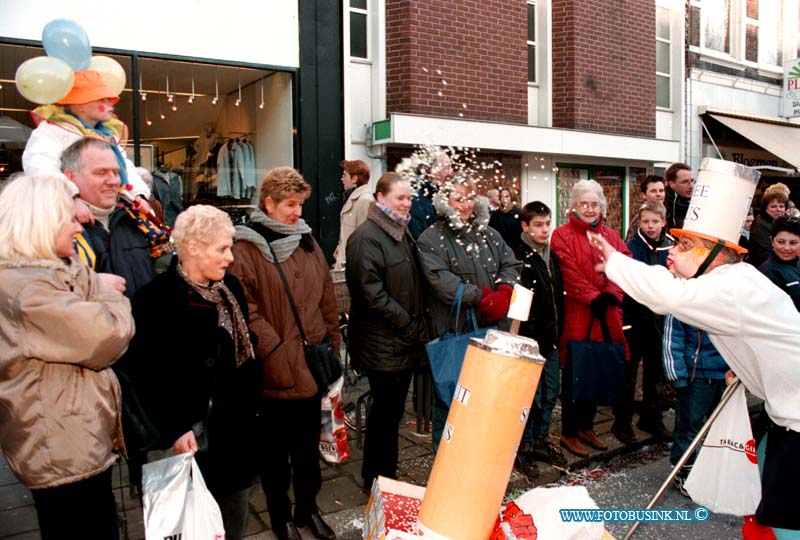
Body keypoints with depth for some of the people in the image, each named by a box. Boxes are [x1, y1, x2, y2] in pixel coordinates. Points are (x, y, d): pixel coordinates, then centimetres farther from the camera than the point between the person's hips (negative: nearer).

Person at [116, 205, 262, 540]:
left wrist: (251, 406, 8)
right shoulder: (154, 299, -16)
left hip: (236, 432, 6)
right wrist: (172, 431, -17)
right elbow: (140, 376, -16)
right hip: (188, 439, -6)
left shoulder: (231, 289, 3)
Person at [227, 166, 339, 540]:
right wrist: (275, 351, -21)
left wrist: (332, 346, 9)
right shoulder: (246, 249, -11)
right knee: (276, 449, 14)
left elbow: (327, 299, 11)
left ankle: (308, 507, 39)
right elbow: (245, 309, -19)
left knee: (308, 444, 20)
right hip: (274, 372, -5)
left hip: (312, 366, 5)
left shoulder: (307, 242, 8)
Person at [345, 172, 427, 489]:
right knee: (385, 414, 1)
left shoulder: (403, 234, 16)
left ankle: (385, 479, 29)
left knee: (393, 413, 16)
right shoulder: (367, 237, -14)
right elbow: (372, 294, -20)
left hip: (406, 344, 8)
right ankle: (376, 483, 18)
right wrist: (410, 326, -16)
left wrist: (418, 328, 10)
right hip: (383, 345, -8)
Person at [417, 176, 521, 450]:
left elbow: (511, 265, 10)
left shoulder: (489, 234, 16)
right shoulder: (431, 239, -4)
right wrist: (482, 298, -19)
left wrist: (503, 293, -12)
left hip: (490, 329, 5)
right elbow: (440, 279, -17)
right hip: (451, 332, -5)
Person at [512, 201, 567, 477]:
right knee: (531, 396, 1)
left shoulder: (553, 257, 13)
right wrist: (529, 336, -19)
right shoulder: (519, 258, -11)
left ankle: (540, 439, 30)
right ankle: (524, 446, 16)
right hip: (530, 339, -7)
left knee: (550, 393, 14)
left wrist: (558, 329, 14)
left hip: (550, 339, 7)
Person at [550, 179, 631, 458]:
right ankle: (569, 433, 14)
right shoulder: (562, 235, -2)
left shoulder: (612, 236, 15)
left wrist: (611, 294, -13)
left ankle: (587, 427, 28)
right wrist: (593, 298, -19)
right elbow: (569, 274, -12)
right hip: (576, 316, -5)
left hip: (607, 316, 5)